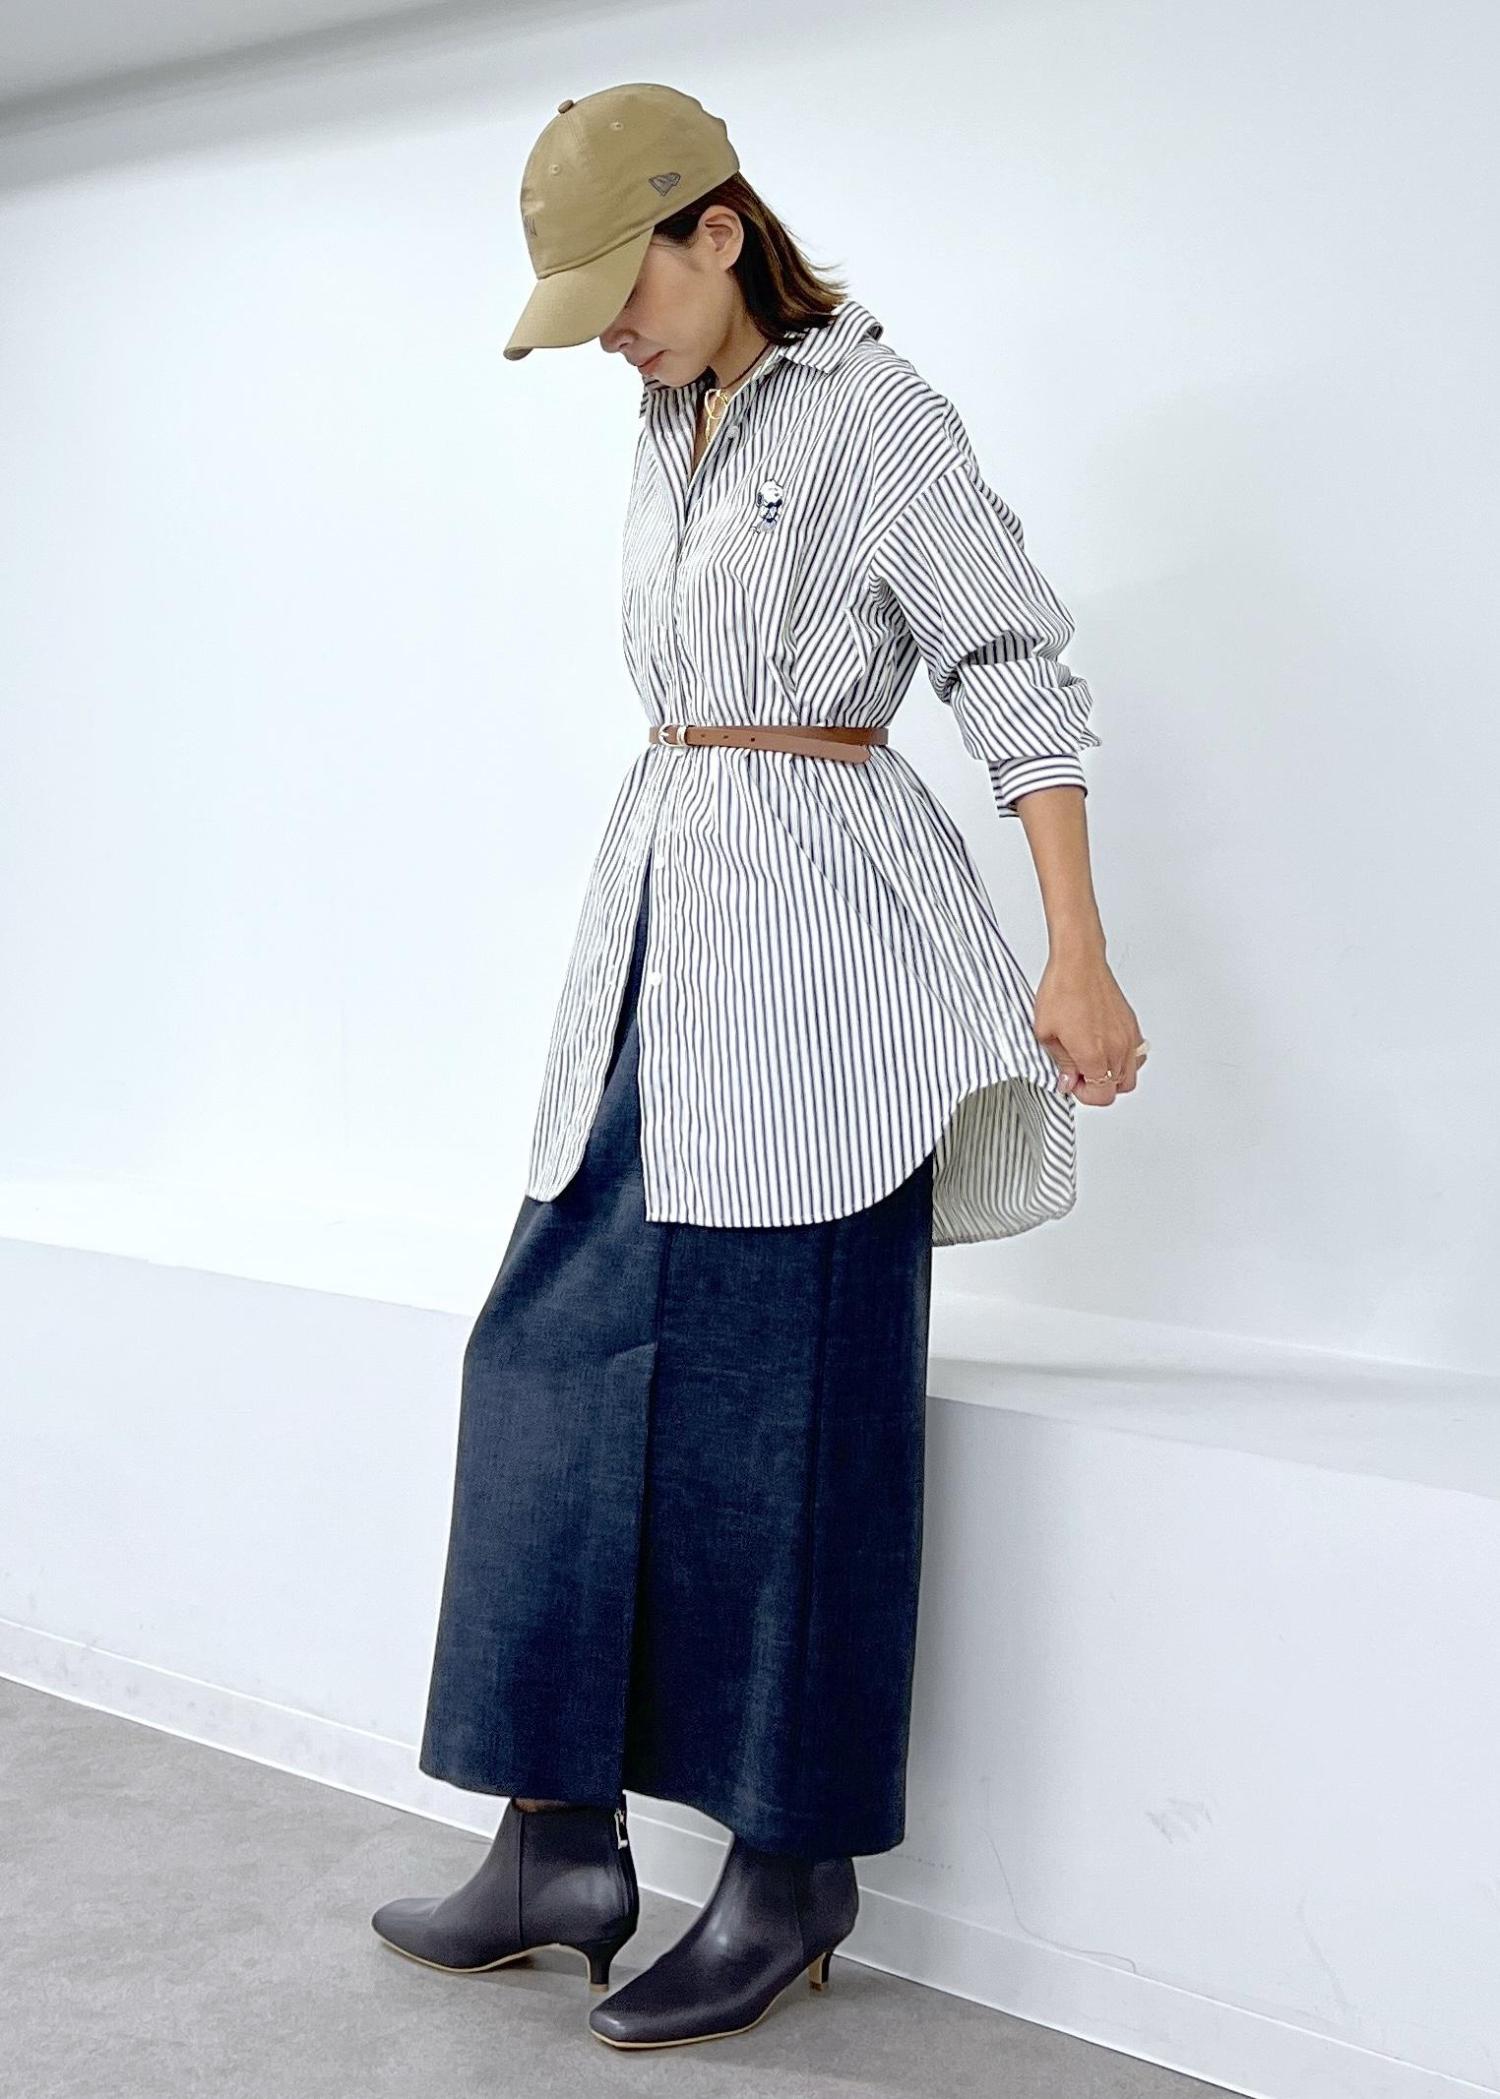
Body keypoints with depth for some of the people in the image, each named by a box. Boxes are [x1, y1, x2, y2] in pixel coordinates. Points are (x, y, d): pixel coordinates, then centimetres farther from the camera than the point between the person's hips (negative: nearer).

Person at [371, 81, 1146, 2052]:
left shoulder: (873, 412, -7)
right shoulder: (673, 429, 16)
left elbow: (1019, 670, -11)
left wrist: (1076, 960, -16)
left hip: (812, 924, -8)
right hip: (665, 916, 8)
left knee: (779, 1387, -4)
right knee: (559, 1346, 4)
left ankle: (793, 1870, 10)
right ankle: (564, 1840, 12)